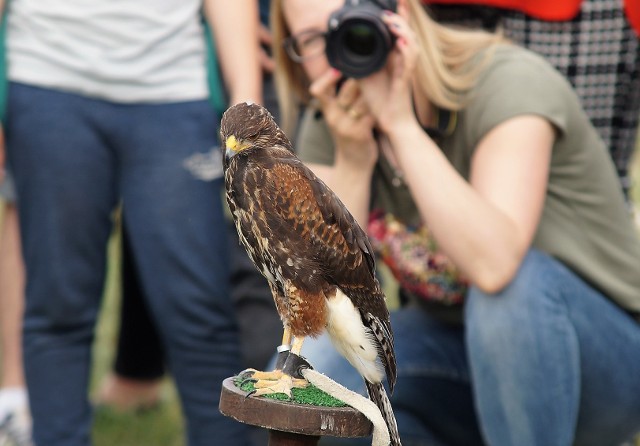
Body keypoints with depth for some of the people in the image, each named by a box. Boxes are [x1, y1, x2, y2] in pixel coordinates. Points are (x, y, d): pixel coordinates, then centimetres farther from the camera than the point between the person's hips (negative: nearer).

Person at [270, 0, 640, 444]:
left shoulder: (509, 82, -23)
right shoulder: (329, 126, -7)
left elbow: (494, 262, -40)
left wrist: (401, 124, -36)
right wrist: (352, 160, -27)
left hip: (601, 358, -5)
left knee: (513, 283, -37)